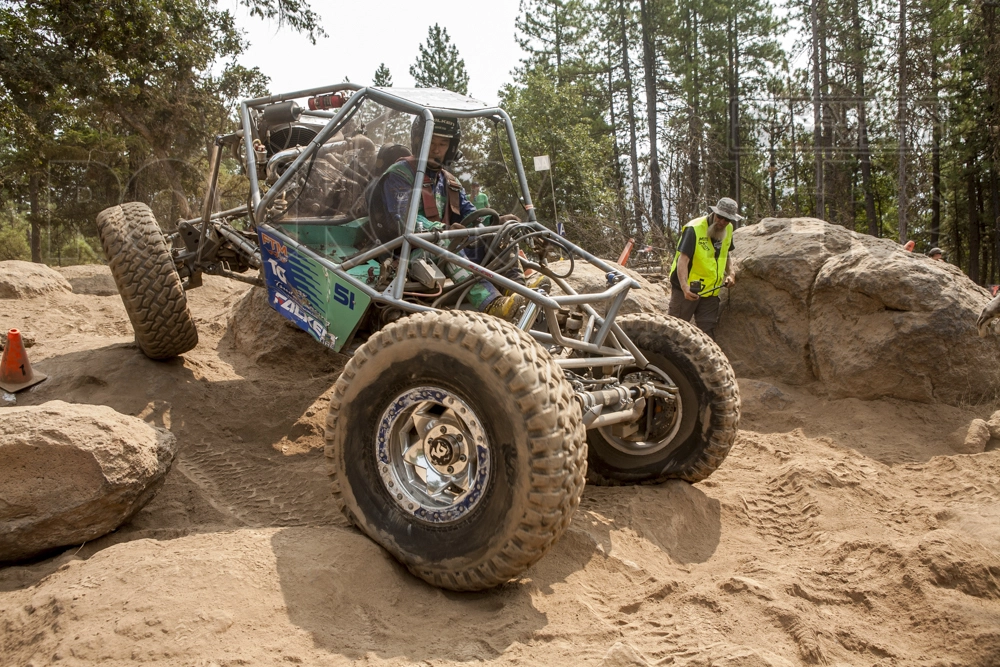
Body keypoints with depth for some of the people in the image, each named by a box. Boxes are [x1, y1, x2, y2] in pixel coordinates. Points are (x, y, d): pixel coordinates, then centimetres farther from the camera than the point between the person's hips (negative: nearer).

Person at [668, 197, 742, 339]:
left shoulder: (728, 230, 5)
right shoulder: (694, 229, -18)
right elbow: (683, 260, -26)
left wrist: (730, 273, 5)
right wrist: (684, 287, -40)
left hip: (710, 291, 6)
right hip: (687, 289, -6)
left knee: (707, 331, 8)